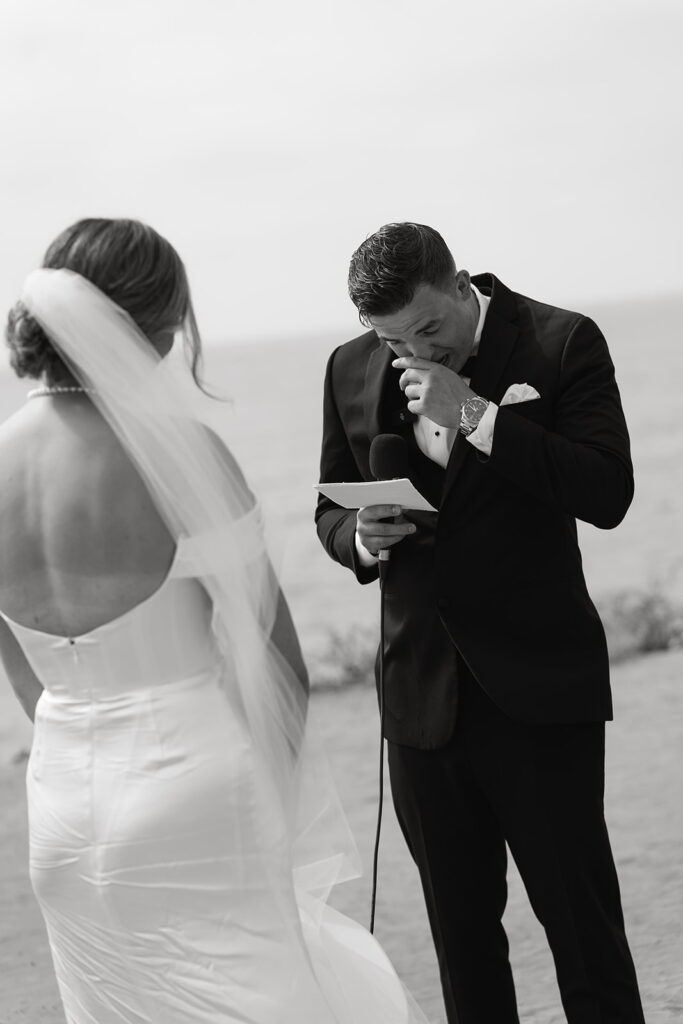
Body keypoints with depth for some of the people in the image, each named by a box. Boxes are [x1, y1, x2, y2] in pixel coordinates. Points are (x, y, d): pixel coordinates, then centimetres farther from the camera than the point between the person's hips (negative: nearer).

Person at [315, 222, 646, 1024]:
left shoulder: (561, 343, -7)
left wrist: (474, 414, -22)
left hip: (538, 689, -4)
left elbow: (607, 494, -18)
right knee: (460, 932, 13)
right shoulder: (352, 369, 6)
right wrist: (360, 536, -9)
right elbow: (330, 507, 15)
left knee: (584, 925, 1)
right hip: (422, 694, 4)